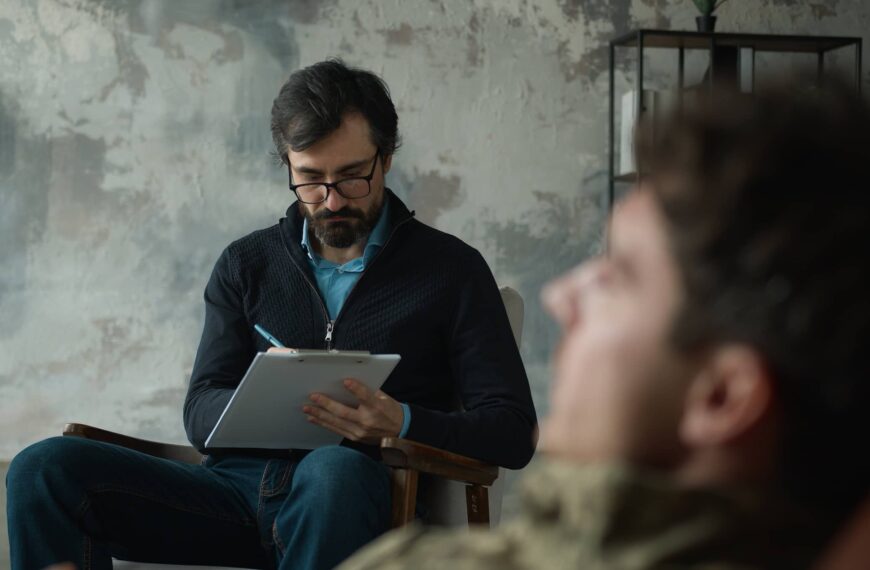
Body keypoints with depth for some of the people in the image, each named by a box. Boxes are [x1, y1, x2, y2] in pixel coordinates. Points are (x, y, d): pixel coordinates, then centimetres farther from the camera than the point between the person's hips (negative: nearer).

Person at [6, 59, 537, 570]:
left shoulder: (451, 268, 10)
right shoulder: (247, 264, 20)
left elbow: (515, 432, 3)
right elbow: (201, 414, 12)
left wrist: (401, 424, -17)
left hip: (347, 498, -3)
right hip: (235, 487, 3)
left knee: (335, 471, -42)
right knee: (47, 470, -21)